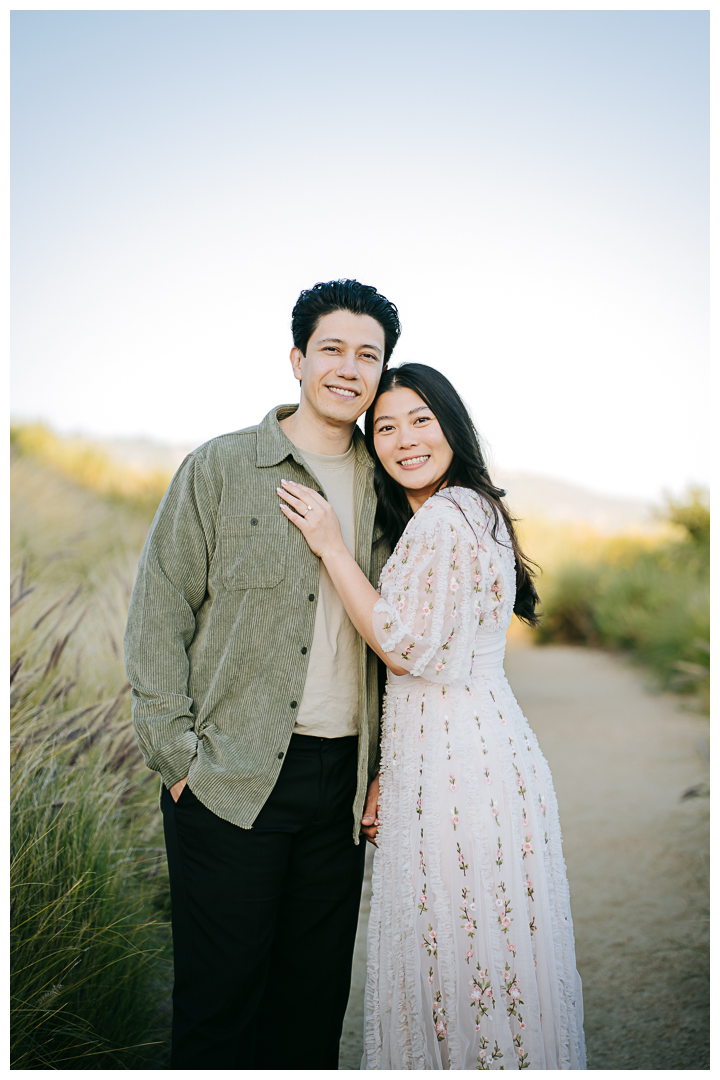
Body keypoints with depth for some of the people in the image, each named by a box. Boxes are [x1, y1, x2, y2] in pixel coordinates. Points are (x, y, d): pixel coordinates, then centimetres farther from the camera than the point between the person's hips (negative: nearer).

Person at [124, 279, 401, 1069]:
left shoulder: (384, 488, 10)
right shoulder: (218, 469, -1)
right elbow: (158, 614, -3)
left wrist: (386, 767, 8)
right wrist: (177, 754, -8)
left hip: (344, 778, 4)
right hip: (232, 776, -3)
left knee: (317, 990, 14)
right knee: (219, 991, 6)